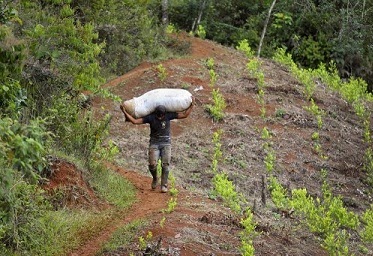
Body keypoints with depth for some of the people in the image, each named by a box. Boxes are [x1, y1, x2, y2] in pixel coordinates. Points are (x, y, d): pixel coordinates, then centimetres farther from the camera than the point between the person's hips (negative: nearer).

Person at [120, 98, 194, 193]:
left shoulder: (169, 115, -4)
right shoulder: (150, 117, -7)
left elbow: (184, 115, 0)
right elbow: (135, 121, -9)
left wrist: (192, 105, -7)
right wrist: (125, 112, -17)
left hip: (166, 143, 1)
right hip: (154, 143, 0)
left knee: (165, 164, -10)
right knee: (152, 164, -14)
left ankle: (164, 185, -2)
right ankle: (155, 179, 16)